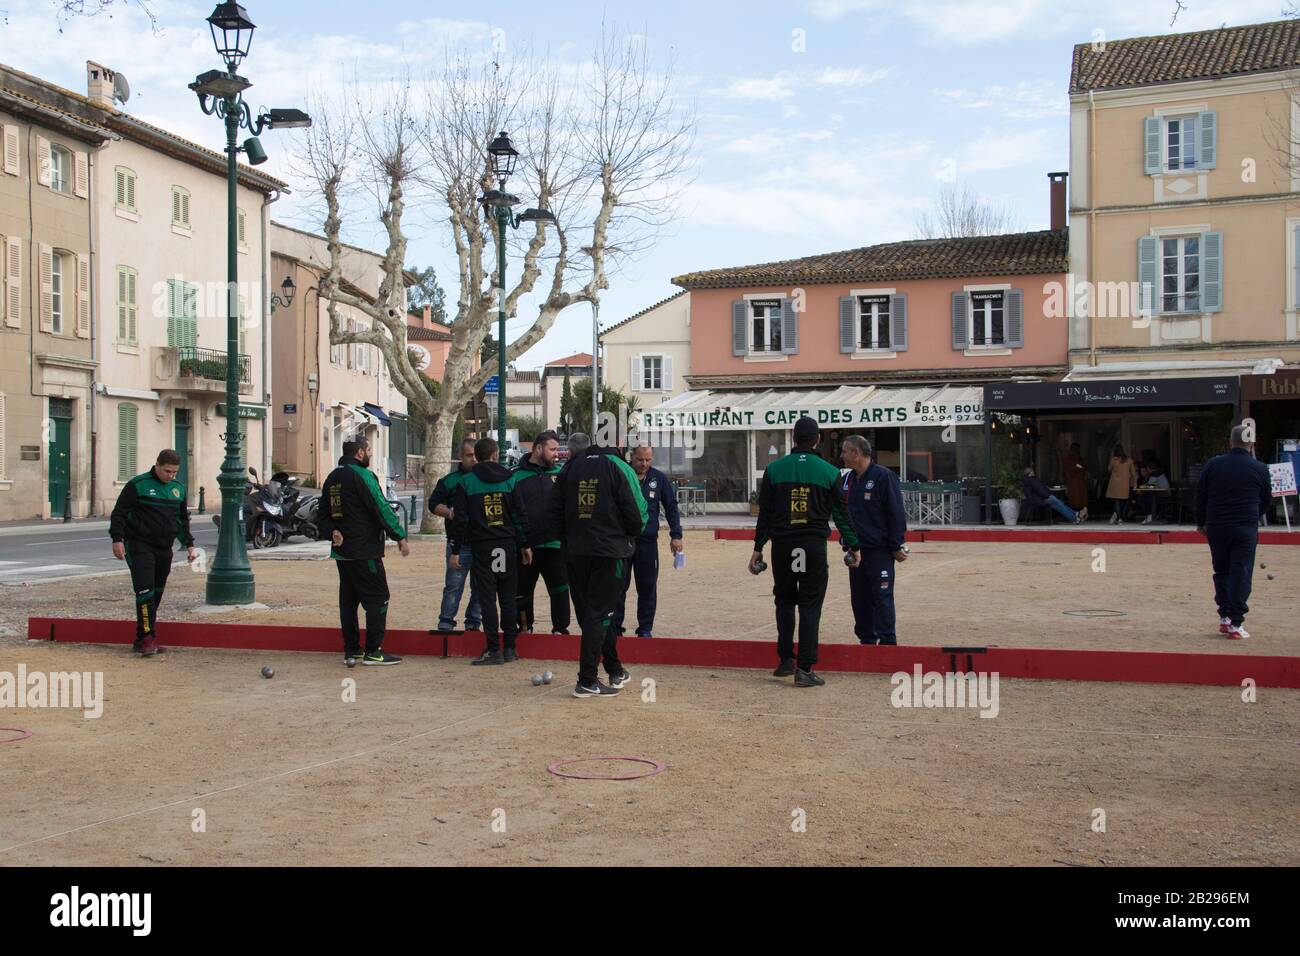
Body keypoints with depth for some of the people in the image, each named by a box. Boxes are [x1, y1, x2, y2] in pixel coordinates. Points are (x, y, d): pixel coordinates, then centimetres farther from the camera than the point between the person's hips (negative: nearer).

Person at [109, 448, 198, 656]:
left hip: (164, 549, 6)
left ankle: (143, 640, 12)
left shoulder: (178, 488, 13)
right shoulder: (137, 485, -5)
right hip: (139, 547, -6)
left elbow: (183, 519, 23)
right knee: (145, 591, -15)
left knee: (157, 593, 6)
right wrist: (117, 539, -12)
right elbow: (119, 513, -4)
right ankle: (146, 638, -15)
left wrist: (189, 544, 19)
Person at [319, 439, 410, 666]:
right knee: (377, 598, -2)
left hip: (341, 551, 9)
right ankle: (373, 652, -3)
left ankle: (351, 651, 16)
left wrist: (332, 532, 2)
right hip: (364, 551, -9)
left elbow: (324, 514, 18)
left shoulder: (332, 478, 14)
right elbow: (381, 508, -15)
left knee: (348, 600, 13)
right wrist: (400, 537, -11)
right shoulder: (362, 475, -13)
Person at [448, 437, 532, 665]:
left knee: (487, 599, 0)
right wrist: (525, 545, 11)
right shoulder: (508, 479, 5)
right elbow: (521, 514, 5)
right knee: (508, 598, 9)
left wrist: (456, 550, 3)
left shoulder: (466, 483, 0)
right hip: (507, 545, 2)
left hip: (481, 547, -2)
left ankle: (494, 650, -2)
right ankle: (510, 648, 12)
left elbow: (460, 519, -3)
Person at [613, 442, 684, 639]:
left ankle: (645, 628, 15)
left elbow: (671, 507, 10)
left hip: (648, 542, 2)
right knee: (618, 586, 2)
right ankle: (615, 627, 11)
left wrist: (676, 535, 3)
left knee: (647, 587, 5)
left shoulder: (659, 478, 4)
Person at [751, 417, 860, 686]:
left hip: (782, 545, 2)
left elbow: (764, 512, 4)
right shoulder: (829, 471, 1)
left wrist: (758, 548, 8)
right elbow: (840, 513, 5)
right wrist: (853, 546, 15)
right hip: (814, 545, -1)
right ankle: (805, 669, -1)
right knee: (810, 605, 3)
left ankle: (786, 660, 15)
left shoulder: (774, 469, 4)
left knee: (784, 600, 17)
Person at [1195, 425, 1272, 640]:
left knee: (1221, 572, 16)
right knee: (1241, 574, 1)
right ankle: (1236, 624, 0)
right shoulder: (1260, 469, -4)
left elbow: (1200, 496, 5)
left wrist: (1201, 523, 17)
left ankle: (1224, 617, 15)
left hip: (1216, 527, 2)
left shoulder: (1212, 465, -1)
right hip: (1246, 529, -2)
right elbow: (1267, 500, 9)